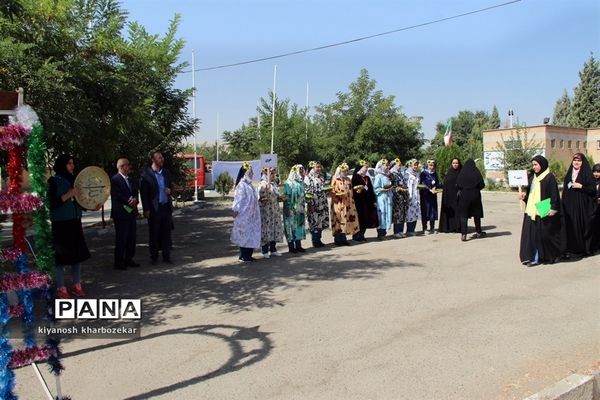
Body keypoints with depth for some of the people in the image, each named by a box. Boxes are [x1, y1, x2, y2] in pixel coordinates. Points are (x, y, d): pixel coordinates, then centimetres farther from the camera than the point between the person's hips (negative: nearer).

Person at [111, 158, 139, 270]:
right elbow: (117, 196, -17)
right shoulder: (115, 179, -11)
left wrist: (135, 199, -9)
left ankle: (128, 259, 21)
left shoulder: (130, 179, 15)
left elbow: (135, 192, 13)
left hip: (131, 212, 8)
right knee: (121, 239, -1)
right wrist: (130, 202, -12)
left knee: (131, 238, 11)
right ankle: (119, 262, 8)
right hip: (121, 213, -8)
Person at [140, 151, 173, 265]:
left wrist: (170, 189, -3)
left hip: (166, 207, 5)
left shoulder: (166, 172, 9)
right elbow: (143, 193, -8)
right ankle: (154, 257, 16)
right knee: (154, 234, 5)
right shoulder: (146, 174, -7)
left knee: (166, 233, 8)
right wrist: (146, 209, -11)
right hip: (154, 208, -4)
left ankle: (166, 256, 17)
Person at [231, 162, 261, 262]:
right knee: (244, 234, -3)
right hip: (244, 214, -9)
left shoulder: (249, 184, 13)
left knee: (251, 234, 10)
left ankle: (248, 255, 18)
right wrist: (236, 210, -20)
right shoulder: (241, 185, -13)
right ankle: (243, 256, 5)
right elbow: (238, 198, -17)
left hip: (251, 214, 9)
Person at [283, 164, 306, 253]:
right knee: (291, 226, -2)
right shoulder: (289, 183, -9)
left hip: (300, 209, 7)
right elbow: (287, 196, -13)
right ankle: (291, 247, 4)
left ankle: (298, 246, 16)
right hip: (291, 209, -7)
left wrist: (303, 206, 16)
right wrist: (288, 208, -18)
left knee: (299, 225, 9)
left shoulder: (301, 182, 13)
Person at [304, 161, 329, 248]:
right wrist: (310, 203, -16)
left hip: (322, 203, 7)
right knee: (314, 221, -3)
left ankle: (318, 240, 18)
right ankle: (315, 241, 6)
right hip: (314, 204, -7)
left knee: (321, 221, 8)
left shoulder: (321, 176, 14)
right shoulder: (308, 177, -7)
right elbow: (307, 191, -11)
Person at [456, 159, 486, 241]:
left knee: (464, 215, 0)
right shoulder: (477, 173, -3)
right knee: (476, 214, 15)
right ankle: (478, 232, 25)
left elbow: (458, 185, -6)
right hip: (475, 195, 1)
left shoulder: (462, 173, -4)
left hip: (464, 195, -1)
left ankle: (463, 234, -12)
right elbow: (482, 185, -5)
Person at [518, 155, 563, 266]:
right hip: (532, 210, 7)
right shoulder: (533, 177, 14)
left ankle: (554, 255, 19)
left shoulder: (549, 177, -7)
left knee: (545, 235, -1)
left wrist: (553, 208, -19)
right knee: (531, 234, 2)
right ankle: (534, 258, 6)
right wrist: (524, 195, 2)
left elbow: (554, 194, -11)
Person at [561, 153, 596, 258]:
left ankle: (582, 249, 4)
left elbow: (593, 189, -6)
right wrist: (564, 205, 10)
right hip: (570, 206, 5)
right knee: (570, 227, 2)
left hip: (582, 206, -4)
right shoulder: (569, 174, 14)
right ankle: (571, 249, 8)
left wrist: (581, 186, -17)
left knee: (581, 226, -4)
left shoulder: (587, 174, -2)